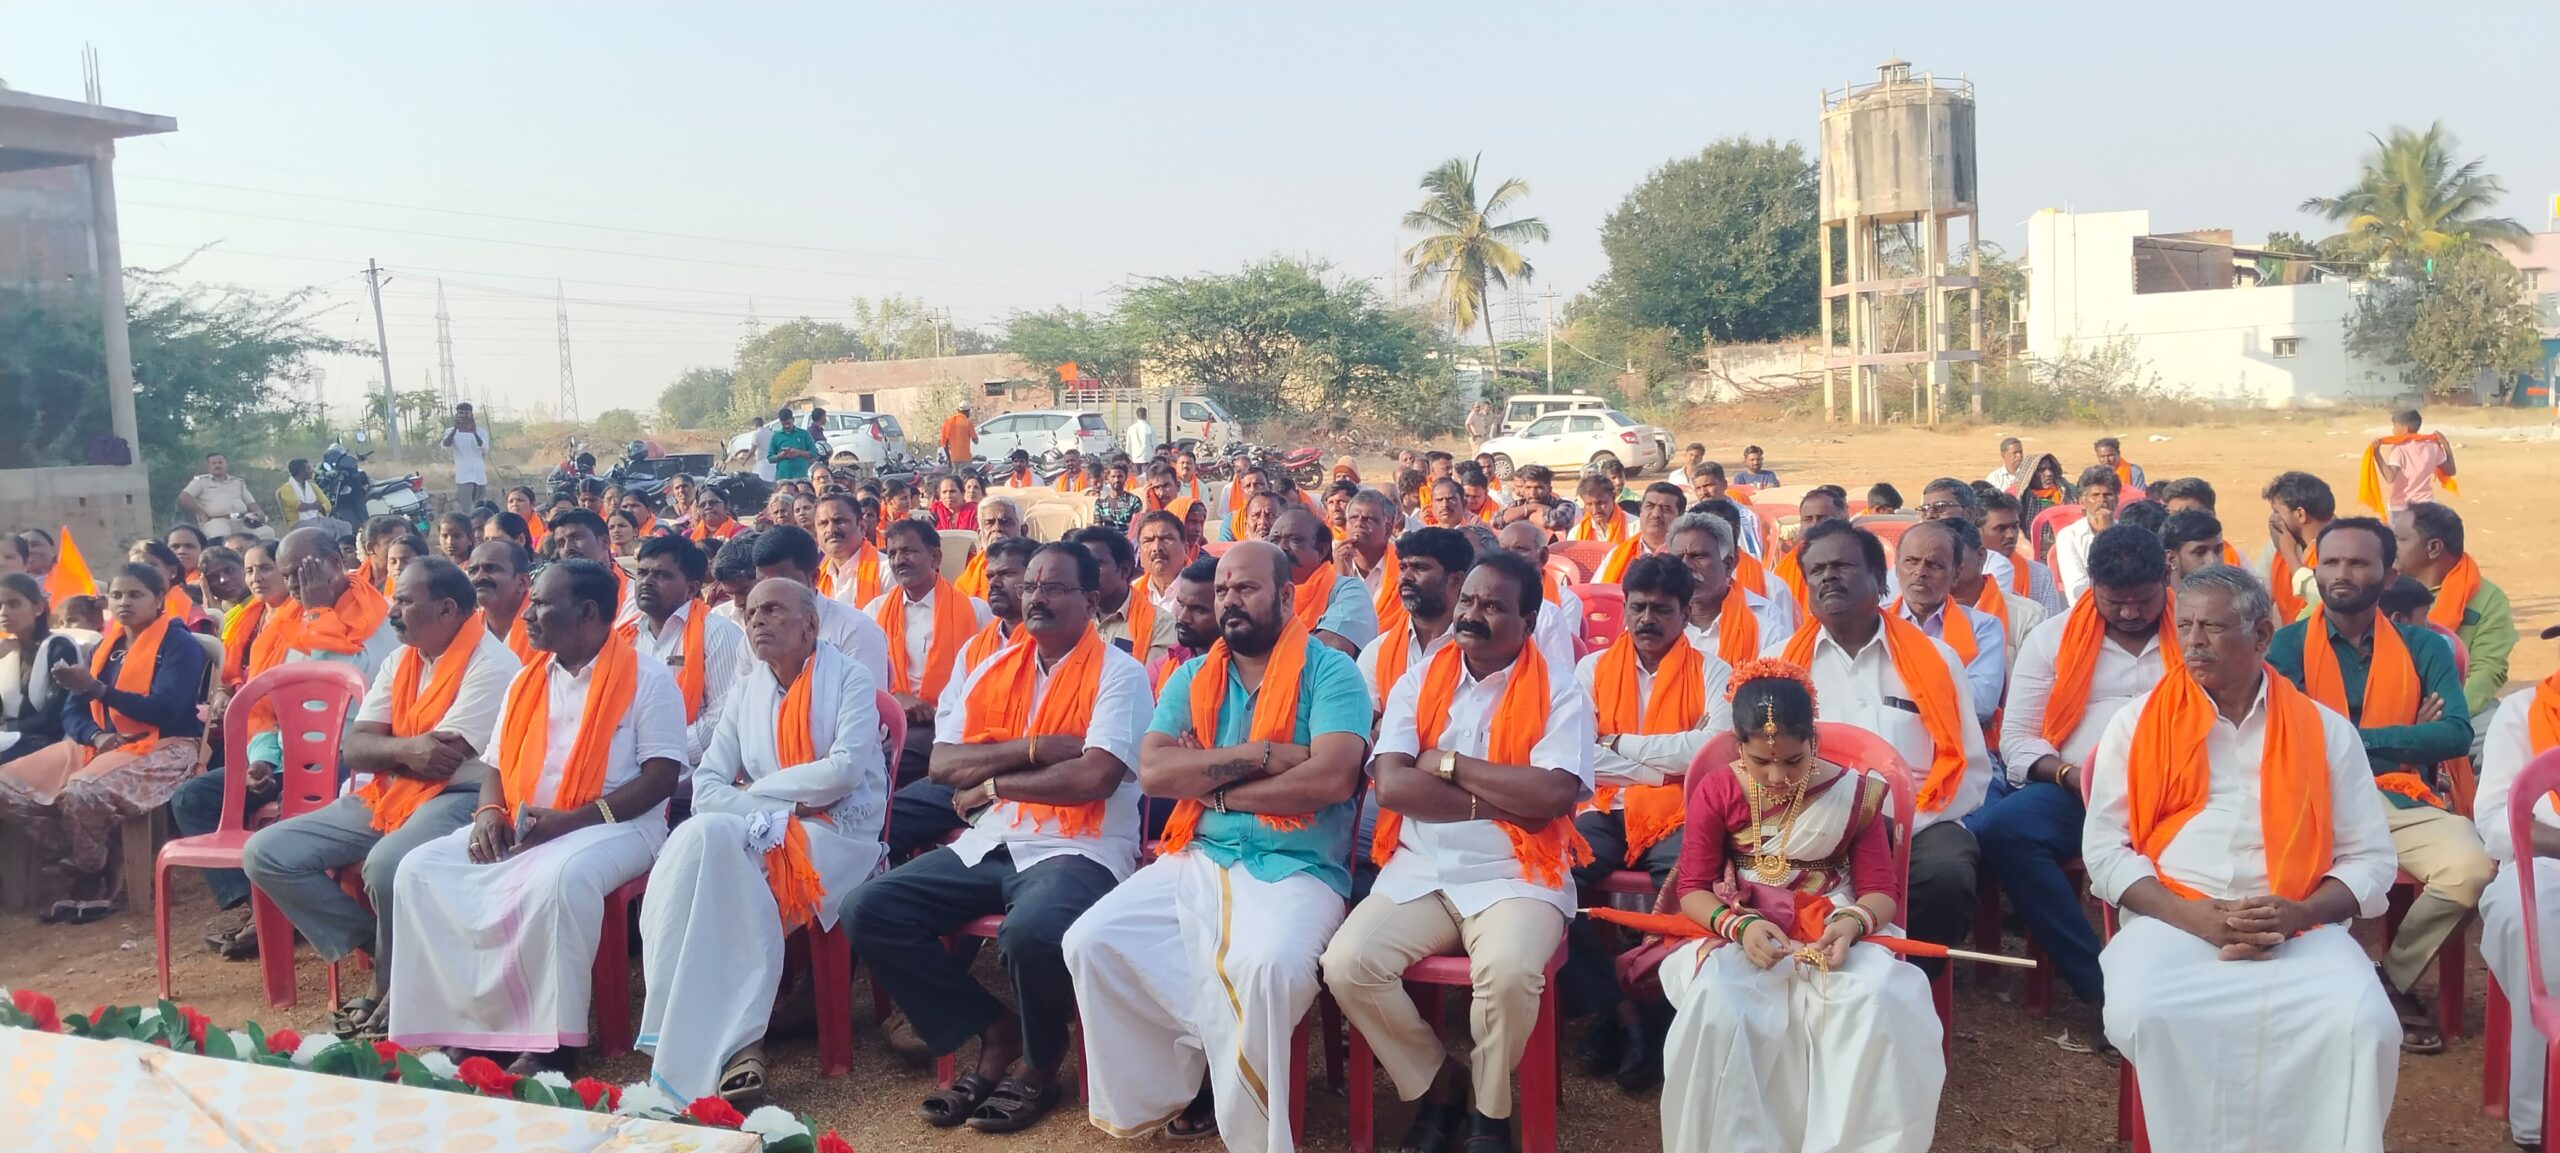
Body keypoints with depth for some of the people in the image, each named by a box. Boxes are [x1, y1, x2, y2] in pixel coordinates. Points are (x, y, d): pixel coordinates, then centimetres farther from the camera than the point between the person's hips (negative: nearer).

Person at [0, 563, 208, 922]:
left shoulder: (181, 645, -6)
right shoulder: (103, 649, 15)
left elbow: (164, 711, -19)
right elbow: (72, 712, 11)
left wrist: (97, 689, -27)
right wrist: (96, 736, -13)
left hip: (163, 747, -8)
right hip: (99, 746, 8)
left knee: (83, 793, -34)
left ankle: (99, 880, -8)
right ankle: (80, 867, -1)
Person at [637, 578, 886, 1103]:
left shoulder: (849, 678, 1)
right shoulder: (747, 691, 15)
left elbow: (846, 770, -13)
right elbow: (706, 787, 6)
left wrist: (755, 792, -6)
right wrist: (778, 811, -12)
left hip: (837, 836, -4)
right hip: (763, 836, 4)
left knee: (711, 837, -30)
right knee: (702, 835, -30)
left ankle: (710, 1046, -25)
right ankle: (735, 1041, -30)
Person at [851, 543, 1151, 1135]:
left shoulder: (1119, 673, -4)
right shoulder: (991, 669, 14)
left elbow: (1094, 778, -18)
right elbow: (942, 764, 3)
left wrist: (992, 782, -7)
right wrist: (1033, 748, -10)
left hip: (1077, 851, -6)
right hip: (987, 846, 6)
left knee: (1031, 931, -37)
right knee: (871, 908, -11)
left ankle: (1040, 1065, -4)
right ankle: (993, 1033, 1)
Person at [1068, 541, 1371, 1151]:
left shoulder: (1329, 670, -2)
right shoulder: (1191, 677, 12)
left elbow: (1333, 777, -17)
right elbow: (1152, 770, -3)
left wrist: (1213, 786, -8)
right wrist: (1259, 756, -14)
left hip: (1295, 869, -5)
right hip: (1194, 860, 5)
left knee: (1269, 965, -34)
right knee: (1092, 940, -14)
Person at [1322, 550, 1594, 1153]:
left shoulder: (1559, 693, -1)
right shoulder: (1418, 681, 7)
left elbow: (1554, 794, -17)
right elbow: (1392, 785, -7)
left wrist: (1447, 764, -11)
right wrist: (1502, 799, -13)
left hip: (1514, 874, -3)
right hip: (1419, 871, 3)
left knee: (1507, 971, -33)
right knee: (1347, 964, -21)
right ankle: (1441, 1082, 6)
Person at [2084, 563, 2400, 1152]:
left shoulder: (2326, 730, 12)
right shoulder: (2138, 721, 9)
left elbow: (2371, 857, 10)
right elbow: (2104, 847, 4)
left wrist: (2299, 915, -10)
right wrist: (2193, 915, -11)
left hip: (2299, 928, 1)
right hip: (2172, 920, -1)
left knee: (2363, 1024, -28)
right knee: (2140, 1014, -31)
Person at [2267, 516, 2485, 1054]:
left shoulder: (2423, 647, 14)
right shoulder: (2288, 645, 8)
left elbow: (2456, 733, 0)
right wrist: (2408, 736, -3)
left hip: (2403, 802, 3)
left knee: (2472, 870, -27)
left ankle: (2390, 976, 1)